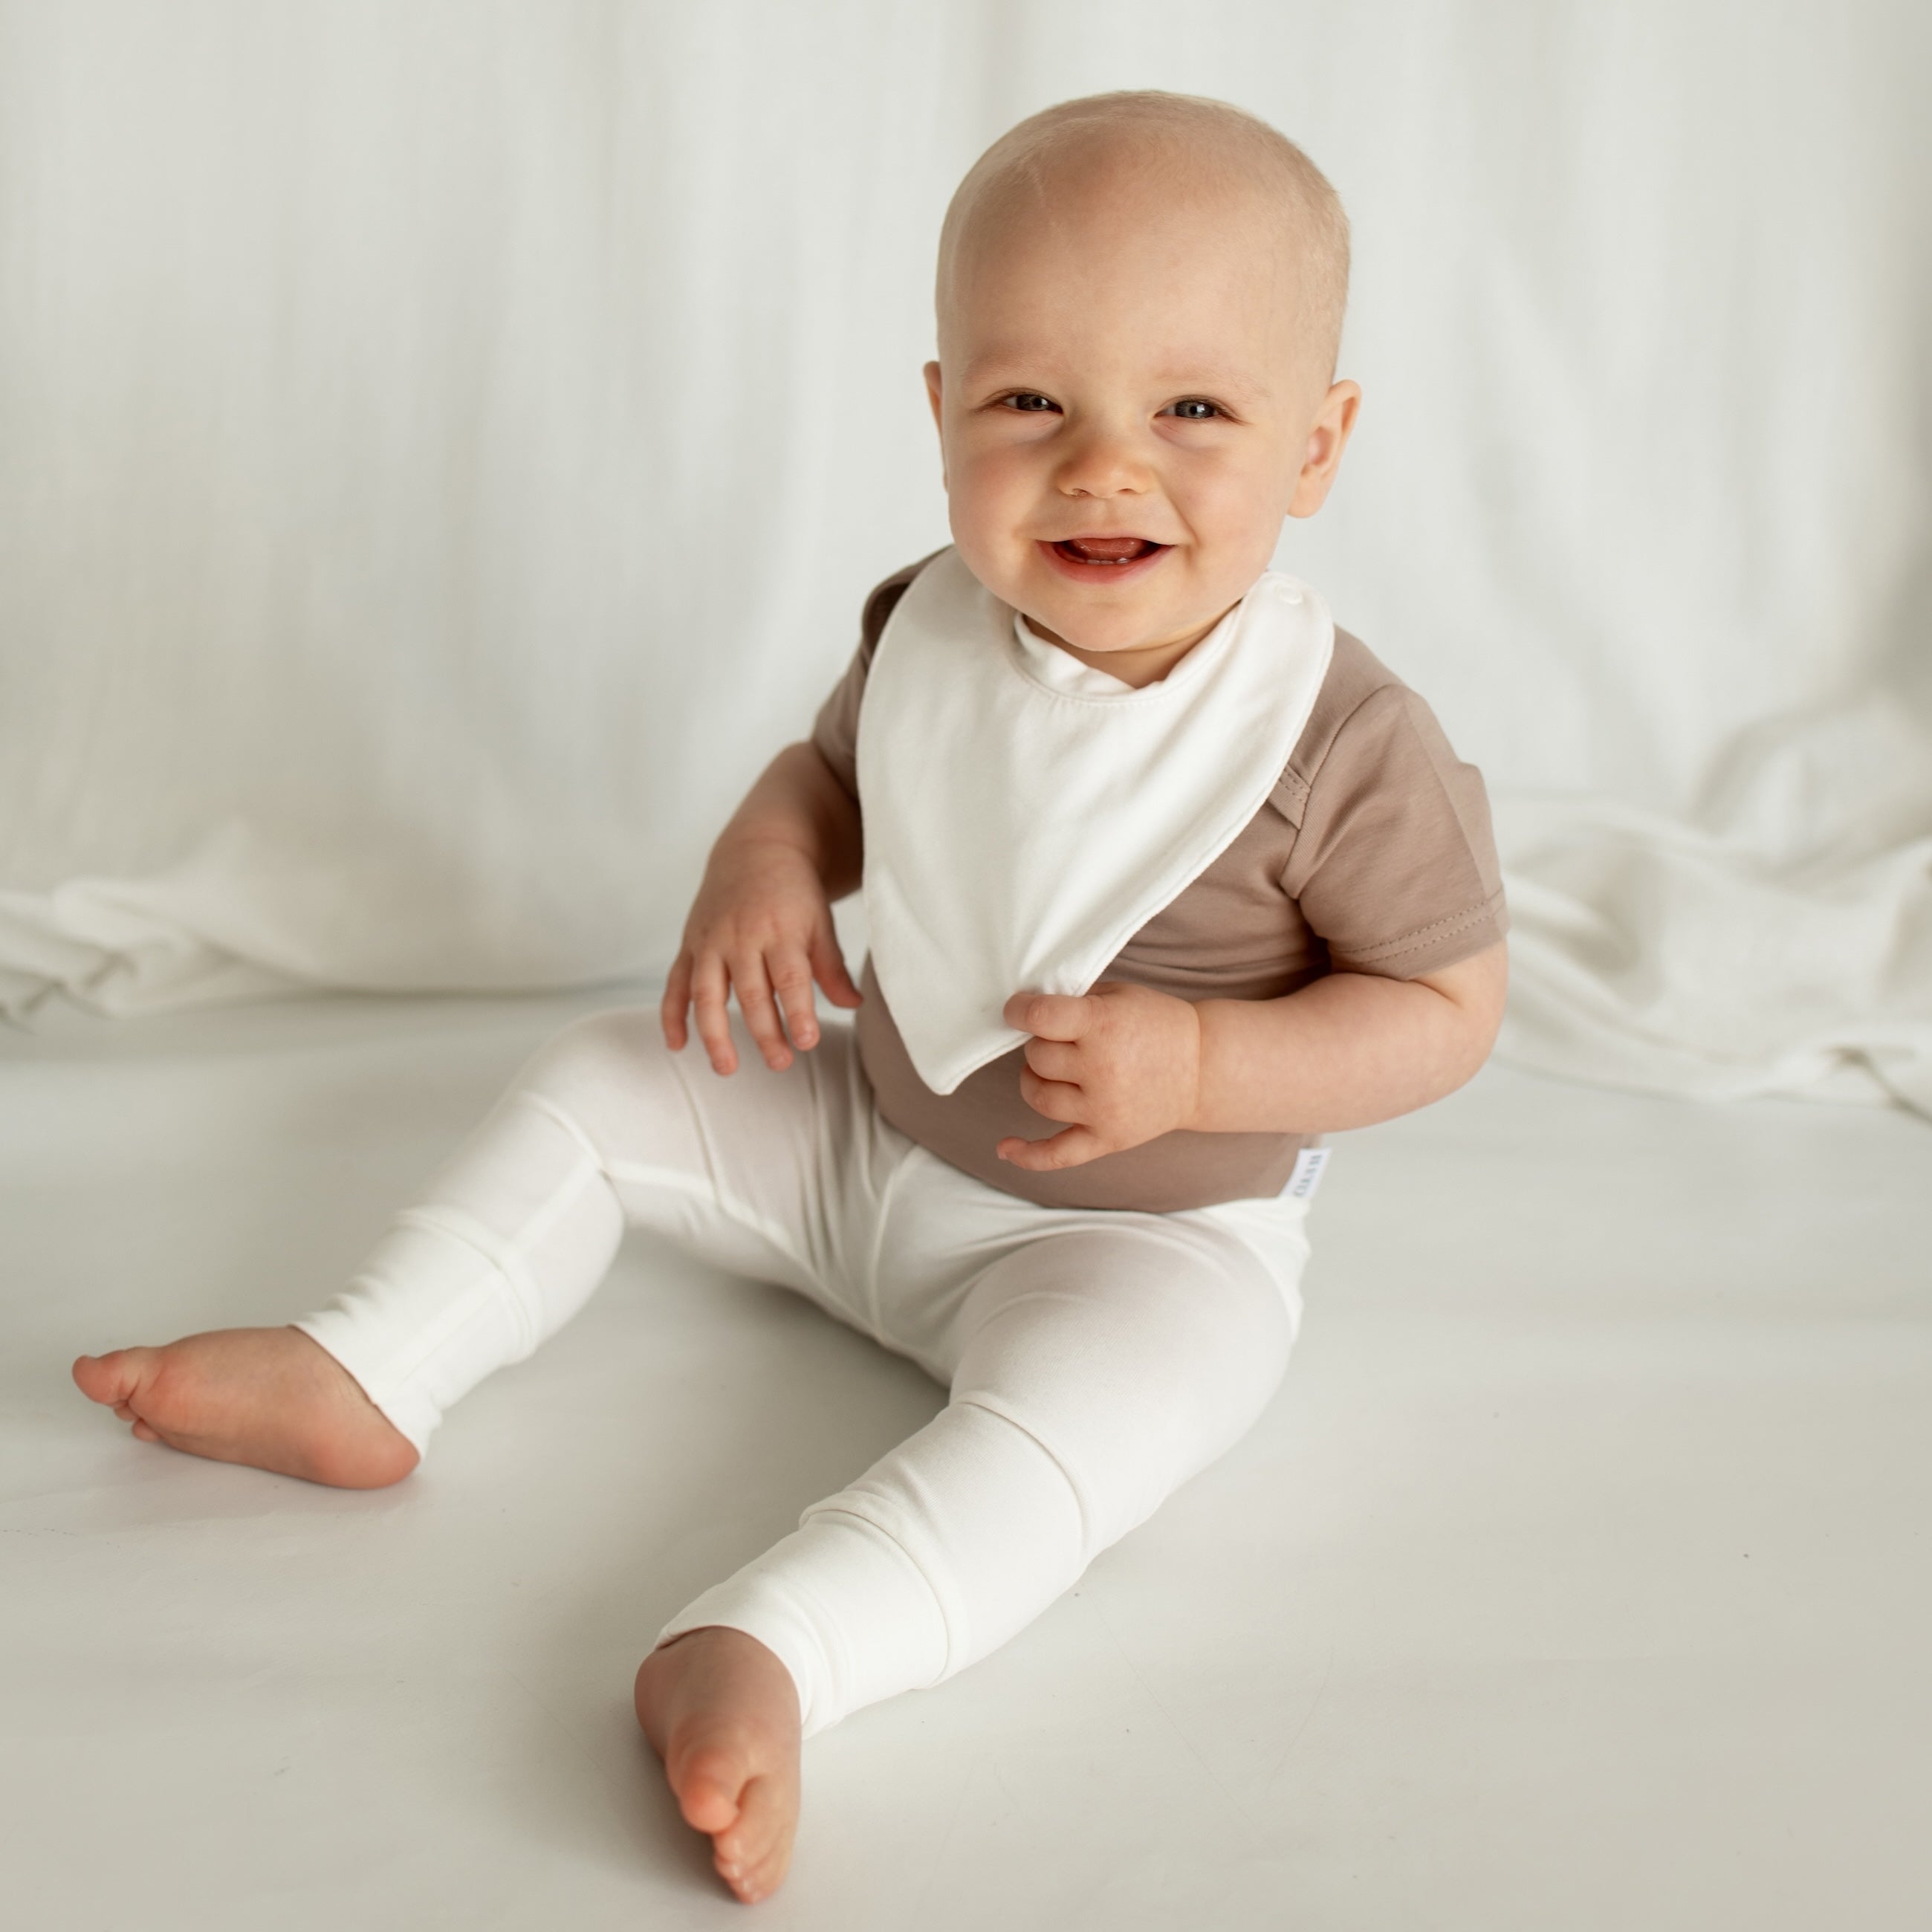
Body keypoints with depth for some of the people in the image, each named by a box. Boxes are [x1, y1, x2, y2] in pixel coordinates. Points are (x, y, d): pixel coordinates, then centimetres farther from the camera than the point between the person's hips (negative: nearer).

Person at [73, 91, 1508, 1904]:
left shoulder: (1347, 746, -25)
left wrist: (1196, 1066, -29)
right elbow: (836, 767, 10)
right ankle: (359, 1376, 8)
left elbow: (1446, 1009, -15)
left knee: (1088, 1401, -37)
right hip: (867, 1128, 6)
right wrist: (765, 856, -13)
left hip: (1138, 1233, -6)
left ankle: (764, 1653, -46)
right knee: (597, 1082, 6)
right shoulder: (930, 629, -10)